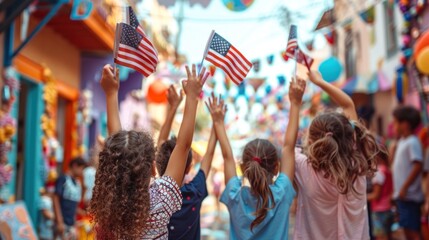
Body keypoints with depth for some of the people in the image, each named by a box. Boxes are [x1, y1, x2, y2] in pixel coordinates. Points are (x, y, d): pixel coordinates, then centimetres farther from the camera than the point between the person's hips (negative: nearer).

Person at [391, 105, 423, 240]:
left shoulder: (412, 142, -14)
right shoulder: (401, 142, 14)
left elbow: (418, 166, -22)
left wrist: (405, 187, -21)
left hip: (409, 195, -9)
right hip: (402, 195, 9)